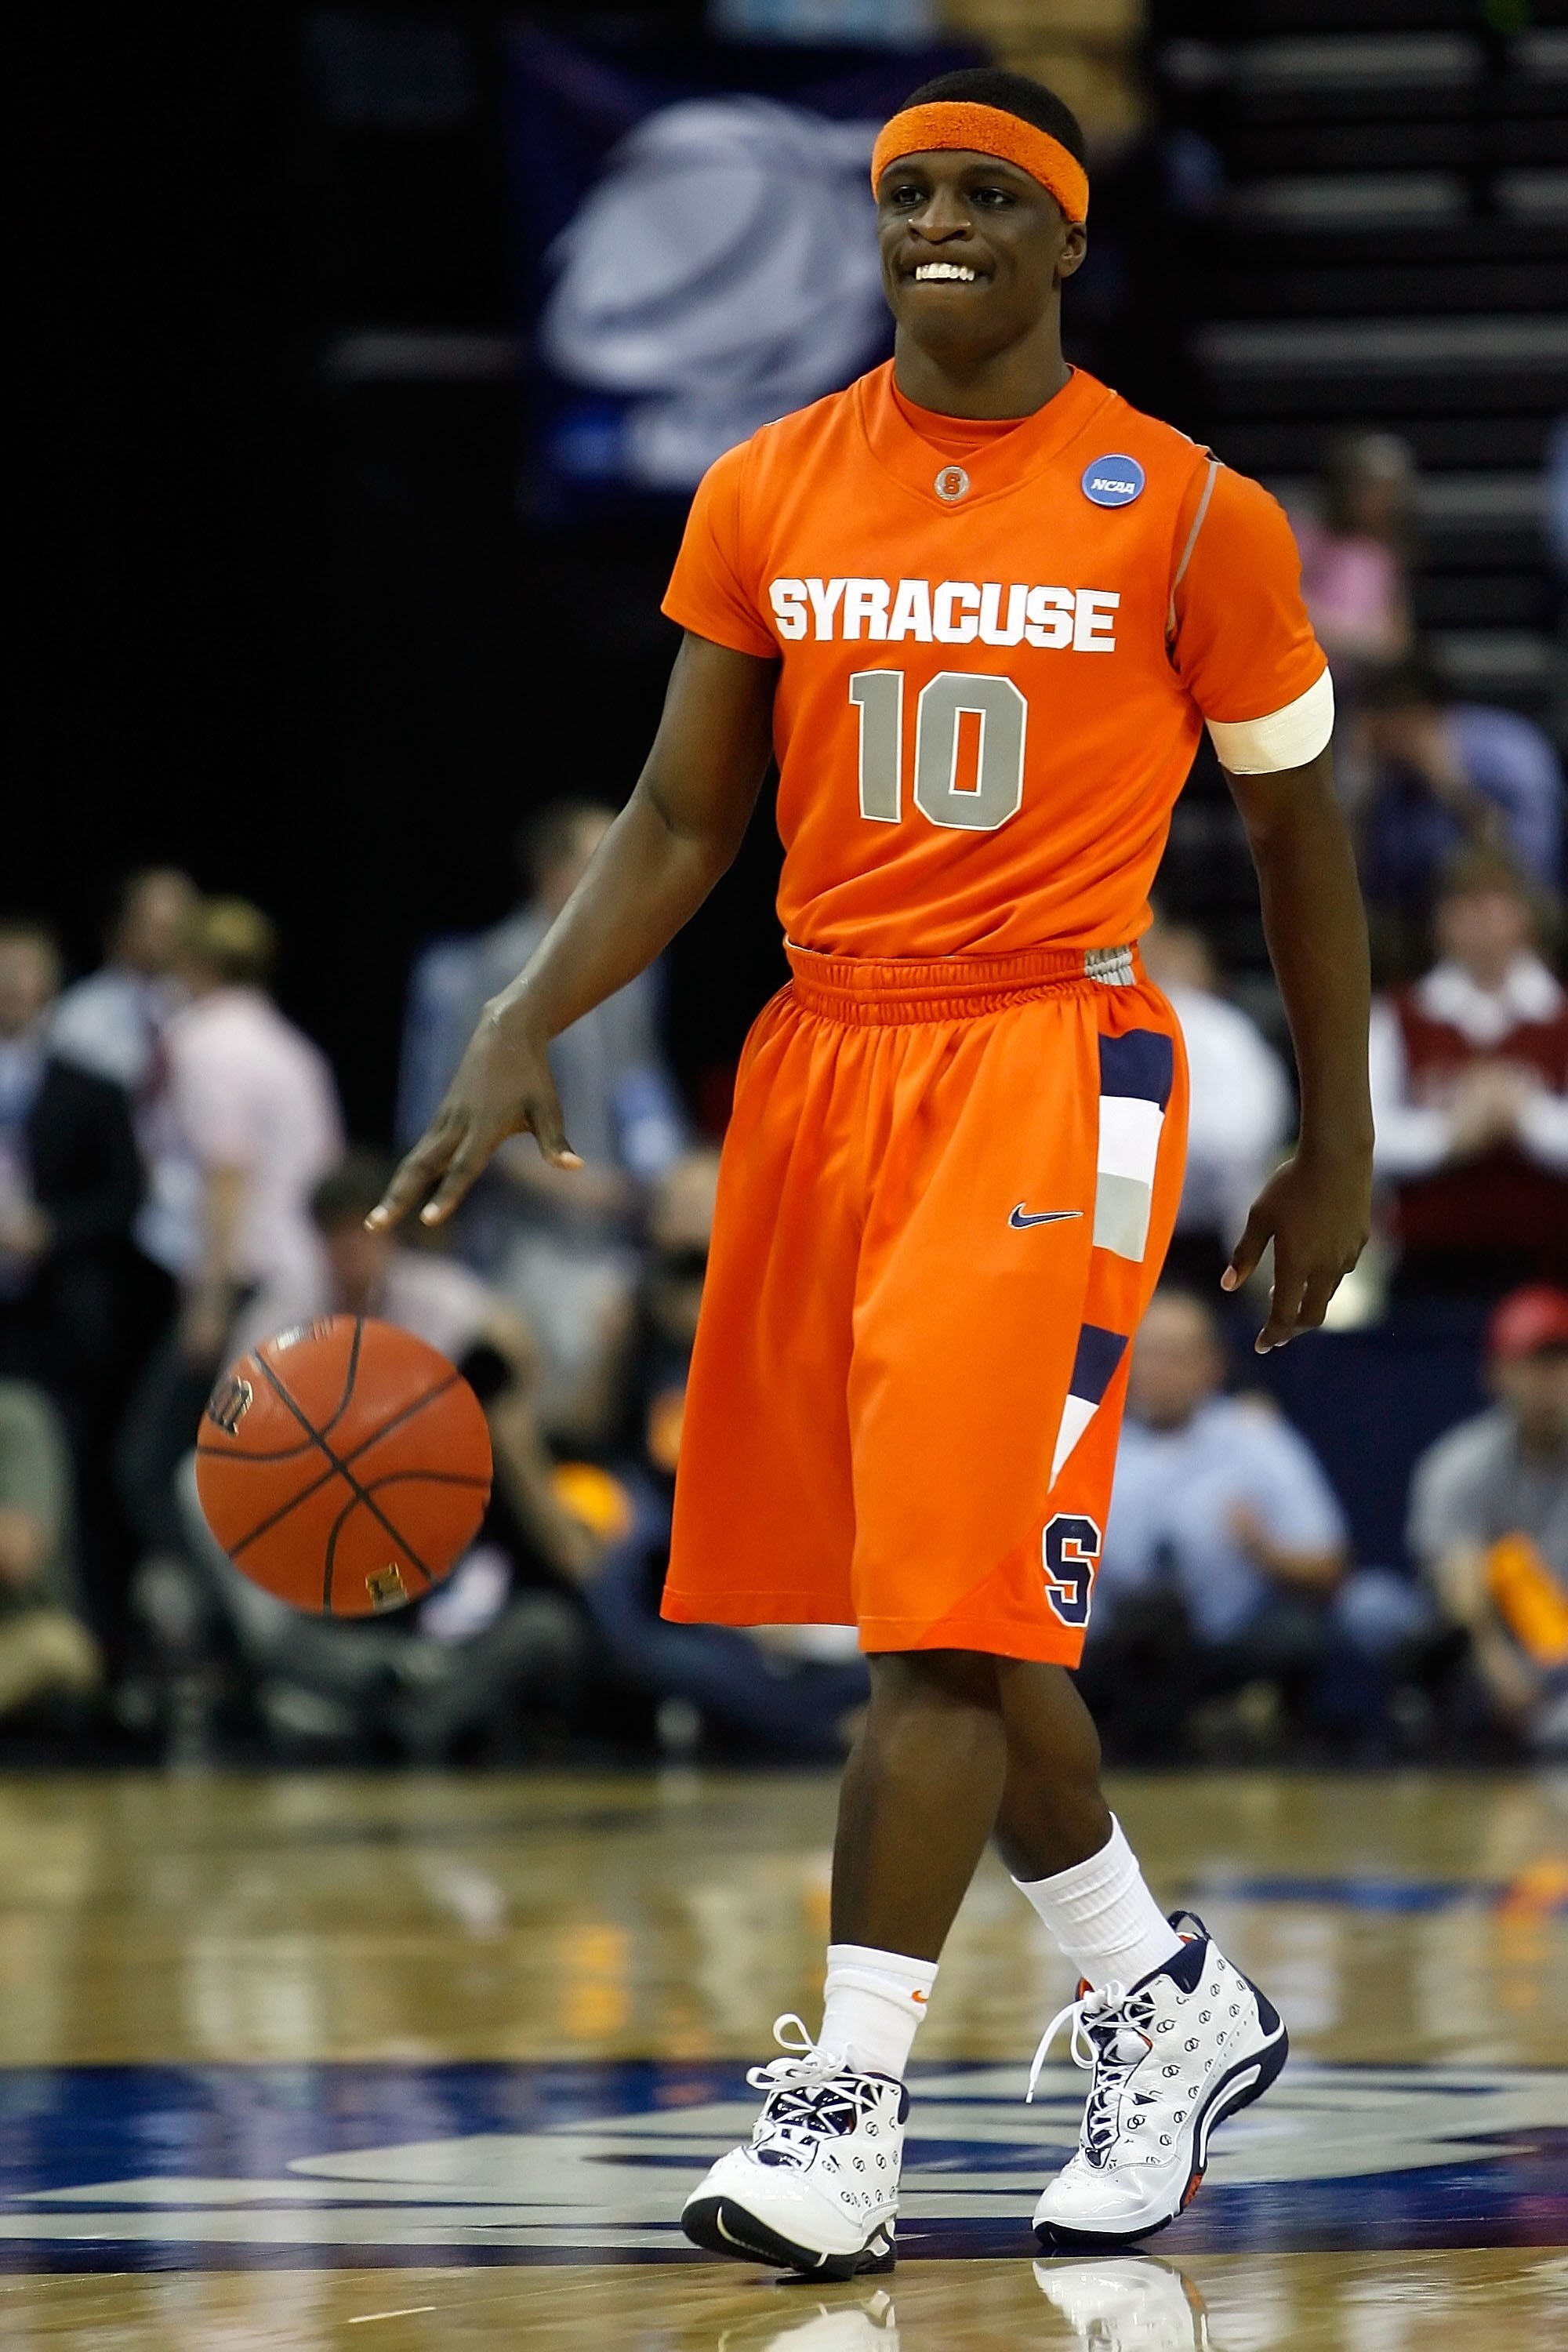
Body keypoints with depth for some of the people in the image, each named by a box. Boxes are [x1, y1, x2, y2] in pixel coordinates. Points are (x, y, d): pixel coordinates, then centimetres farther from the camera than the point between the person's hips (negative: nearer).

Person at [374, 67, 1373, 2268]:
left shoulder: (1187, 514, -3)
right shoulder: (767, 497, 7)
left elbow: (1299, 827, 6)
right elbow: (682, 816, 9)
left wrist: (1338, 1149, 7)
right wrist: (523, 1031, -6)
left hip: (1049, 1067, -5)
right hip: (823, 1058, 5)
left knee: (948, 1607, -14)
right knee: (951, 1608, 11)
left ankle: (843, 2122, -14)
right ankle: (1174, 2006, 29)